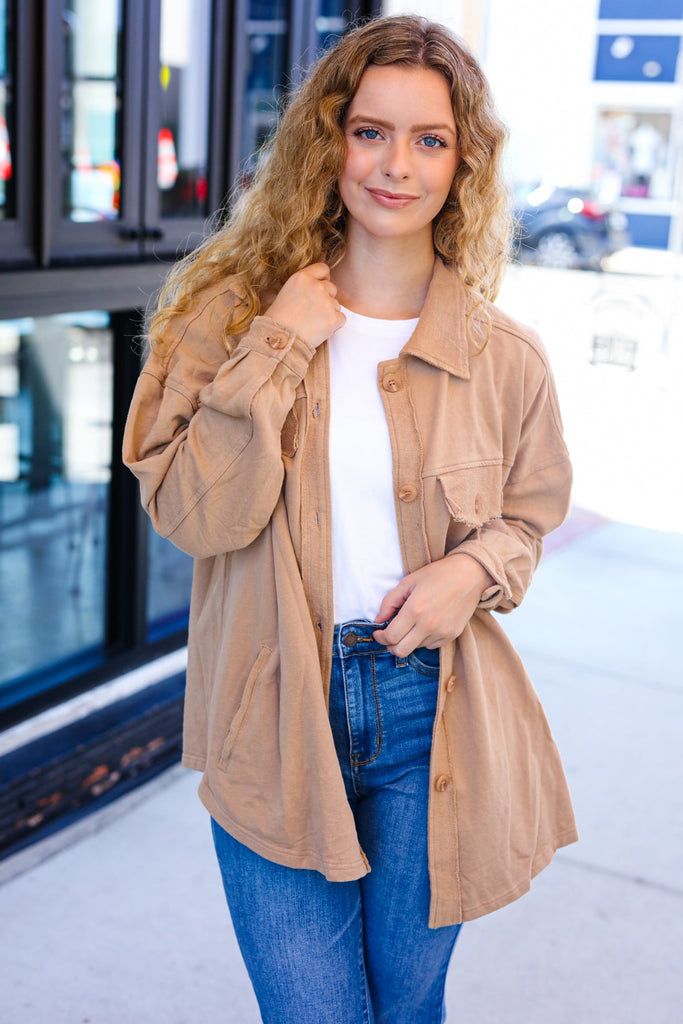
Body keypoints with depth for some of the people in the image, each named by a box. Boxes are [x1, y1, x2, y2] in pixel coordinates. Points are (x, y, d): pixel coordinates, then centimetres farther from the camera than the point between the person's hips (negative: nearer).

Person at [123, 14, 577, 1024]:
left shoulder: (504, 357, -2)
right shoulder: (235, 311, -5)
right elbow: (194, 513, -13)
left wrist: (476, 569, -11)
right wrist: (275, 349, -19)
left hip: (432, 719, 2)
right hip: (276, 716, -1)